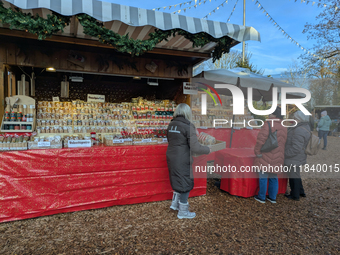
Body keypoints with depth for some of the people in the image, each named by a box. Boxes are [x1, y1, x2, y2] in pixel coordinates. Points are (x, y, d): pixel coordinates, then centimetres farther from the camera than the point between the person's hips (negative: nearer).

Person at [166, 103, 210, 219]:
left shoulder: (171, 124, 4)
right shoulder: (188, 126, -17)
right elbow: (195, 148, -19)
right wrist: (207, 149, -4)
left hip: (171, 157, 7)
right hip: (182, 159, -7)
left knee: (178, 180, 25)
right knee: (186, 183, 9)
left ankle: (175, 203, 36)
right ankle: (183, 211, 22)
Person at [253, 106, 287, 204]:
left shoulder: (268, 125, -15)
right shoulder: (284, 128, 7)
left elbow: (261, 140, -20)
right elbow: (284, 143, 13)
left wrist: (257, 151, -8)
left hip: (266, 158, -7)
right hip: (277, 159, 7)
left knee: (263, 177, 4)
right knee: (274, 178, 17)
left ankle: (261, 197, 14)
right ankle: (272, 197, 26)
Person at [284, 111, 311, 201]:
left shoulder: (299, 131, -28)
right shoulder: (305, 127, 4)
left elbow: (296, 148, -29)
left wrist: (285, 154, -19)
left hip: (294, 159, -10)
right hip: (298, 158, 10)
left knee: (293, 176, 7)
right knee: (295, 175, 25)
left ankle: (295, 195, 24)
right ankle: (301, 192, 40)